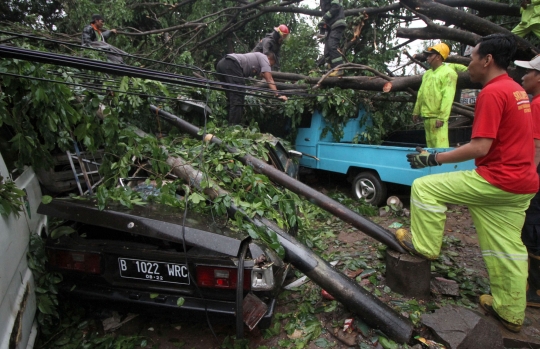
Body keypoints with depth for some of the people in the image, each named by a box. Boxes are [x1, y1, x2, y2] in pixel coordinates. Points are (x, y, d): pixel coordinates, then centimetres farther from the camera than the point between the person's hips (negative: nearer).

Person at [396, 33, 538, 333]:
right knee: (507, 247, 16)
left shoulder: (492, 93, -16)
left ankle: (424, 245, 10)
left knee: (424, 187, -4)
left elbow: (479, 147, -23)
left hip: (497, 181, -10)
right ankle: (510, 311, 28)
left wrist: (433, 158, -16)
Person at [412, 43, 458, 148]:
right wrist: (416, 111, 17)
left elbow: (448, 97, -16)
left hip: (437, 117, -8)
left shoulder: (448, 73, -8)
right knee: (430, 144, 14)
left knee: (440, 145, -11)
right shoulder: (427, 73, 17)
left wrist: (442, 117, -22)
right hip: (426, 116, 8)